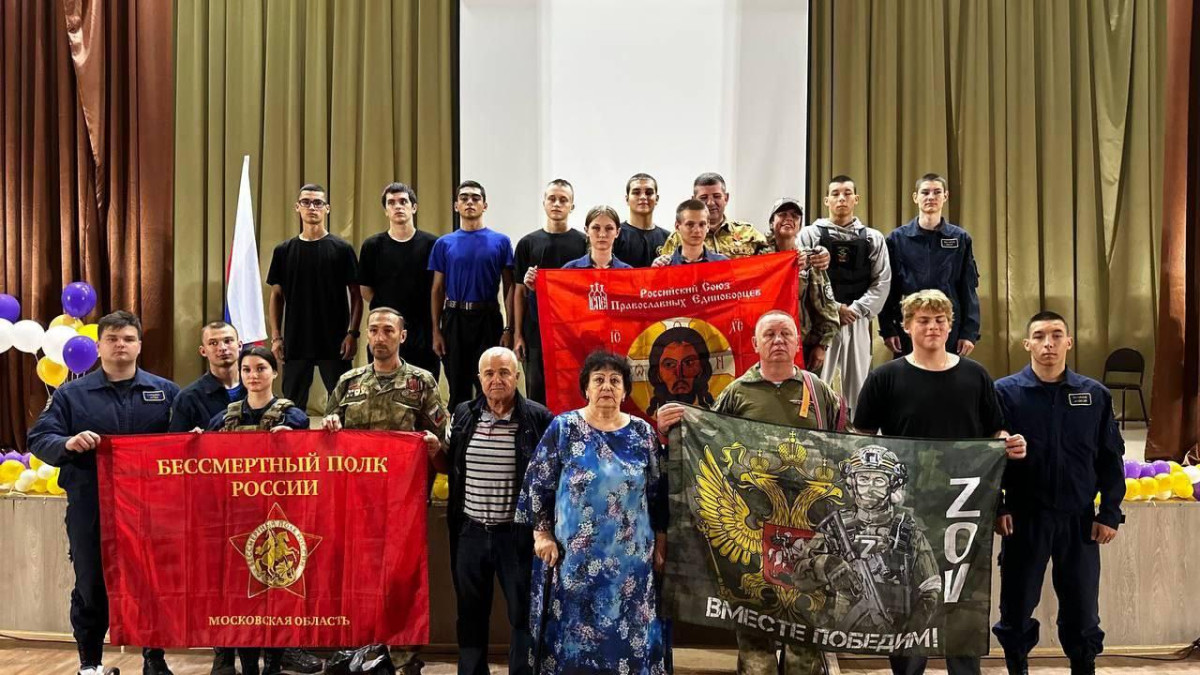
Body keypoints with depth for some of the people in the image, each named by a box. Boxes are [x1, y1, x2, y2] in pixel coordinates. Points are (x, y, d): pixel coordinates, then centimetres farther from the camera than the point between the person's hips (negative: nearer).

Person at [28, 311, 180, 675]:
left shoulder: (165, 391, 8)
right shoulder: (71, 394, 5)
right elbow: (38, 439, -1)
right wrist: (67, 443, -22)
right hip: (90, 508, -1)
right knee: (92, 586, 8)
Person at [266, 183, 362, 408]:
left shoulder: (341, 249, 0)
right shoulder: (284, 251, 7)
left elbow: (356, 295, 0)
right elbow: (277, 296, 9)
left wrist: (353, 333, -9)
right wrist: (276, 337, 2)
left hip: (335, 341, -2)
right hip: (295, 341, 2)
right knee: (293, 404, 8)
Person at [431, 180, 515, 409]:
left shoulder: (500, 242, 3)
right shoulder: (444, 244, 7)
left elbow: (509, 287, 3)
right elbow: (438, 290, 9)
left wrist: (508, 329, -6)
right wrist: (436, 331, 2)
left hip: (488, 320, -1)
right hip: (455, 320, 1)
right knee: (458, 389, 8)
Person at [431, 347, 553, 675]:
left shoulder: (538, 418, -5)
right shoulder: (463, 415, 6)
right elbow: (450, 467, 17)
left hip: (518, 534, -3)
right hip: (469, 531, 3)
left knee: (524, 612, 7)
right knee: (471, 614, 15)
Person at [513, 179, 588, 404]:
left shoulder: (584, 242, 5)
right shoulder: (528, 243, 8)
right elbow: (520, 292, 9)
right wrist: (518, 335, 3)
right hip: (537, 332, 1)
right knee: (537, 391, 4)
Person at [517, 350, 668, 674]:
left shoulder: (642, 433, 4)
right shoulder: (564, 428, -2)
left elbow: (658, 492, 8)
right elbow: (537, 483, -1)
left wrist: (660, 545, 6)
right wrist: (542, 534, -6)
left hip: (630, 559, 2)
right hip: (575, 558, -2)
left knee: (630, 634, 6)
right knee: (574, 634, 4)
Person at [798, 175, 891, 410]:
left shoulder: (873, 238, 11)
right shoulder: (809, 234, 5)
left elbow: (882, 282, 4)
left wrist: (855, 310, -9)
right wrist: (835, 308, -11)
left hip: (857, 322, 2)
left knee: (858, 385, 6)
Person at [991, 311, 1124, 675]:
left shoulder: (1095, 395, 2)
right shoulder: (1005, 392, -4)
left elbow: (1111, 458, 6)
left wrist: (1109, 513, 1)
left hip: (1080, 519, 1)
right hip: (1024, 518, -1)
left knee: (1082, 611, 10)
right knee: (1017, 607, 10)